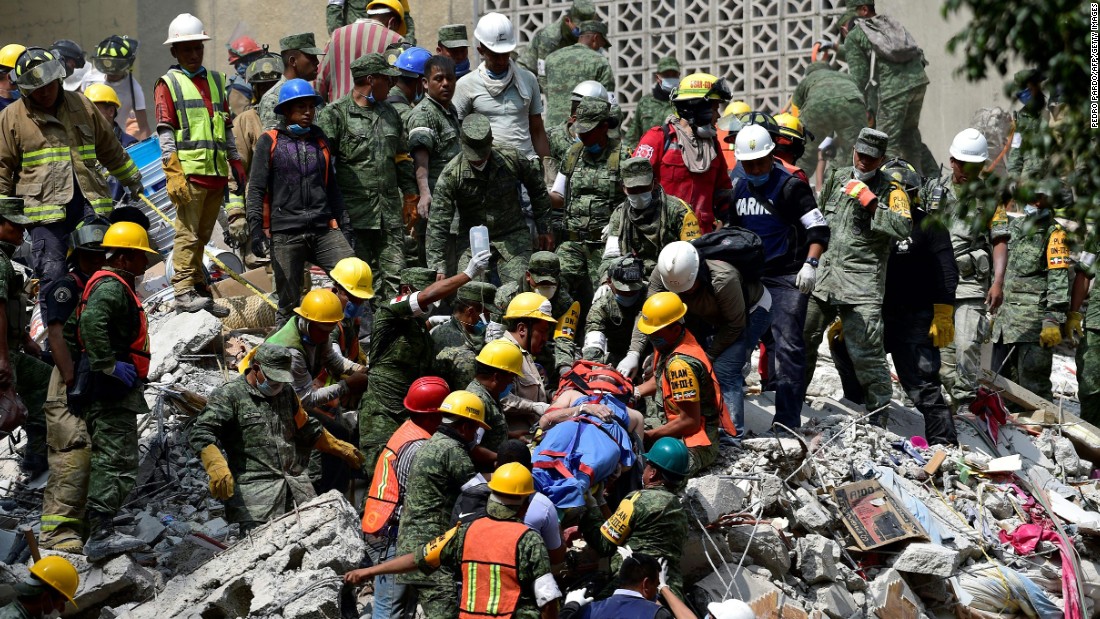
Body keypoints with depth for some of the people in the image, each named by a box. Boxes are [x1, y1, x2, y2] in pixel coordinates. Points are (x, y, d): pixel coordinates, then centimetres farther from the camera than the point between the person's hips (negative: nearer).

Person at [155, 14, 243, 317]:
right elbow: (165, 132, -6)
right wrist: (173, 174, -14)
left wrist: (237, 164, 19)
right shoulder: (169, 84, 2)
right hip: (189, 172, -6)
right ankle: (184, 293, -9)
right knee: (188, 233, -8)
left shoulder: (215, 80, 19)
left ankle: (199, 289, 15)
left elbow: (226, 127, 24)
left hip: (217, 171, 6)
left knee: (203, 234, 10)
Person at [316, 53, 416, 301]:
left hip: (390, 213, 6)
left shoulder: (389, 112, 17)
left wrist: (411, 196, 20)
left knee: (395, 278, 2)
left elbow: (402, 157, 26)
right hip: (354, 213, -5)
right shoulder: (335, 114, -4)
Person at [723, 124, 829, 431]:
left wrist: (810, 264, -22)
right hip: (753, 277, 7)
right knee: (770, 341, 16)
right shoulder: (740, 188, 12)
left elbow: (818, 228, -10)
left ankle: (788, 421, -15)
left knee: (787, 345, -12)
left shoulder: (791, 186, -9)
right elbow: (734, 230, 26)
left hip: (789, 279, -7)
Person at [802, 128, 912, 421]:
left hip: (862, 280, -6)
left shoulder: (891, 190, -4)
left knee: (865, 350, -10)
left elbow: (904, 227, -21)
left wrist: (870, 201, -24)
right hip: (824, 274, 6)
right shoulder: (838, 179, 13)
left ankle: (880, 411, -1)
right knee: (803, 336, 14)